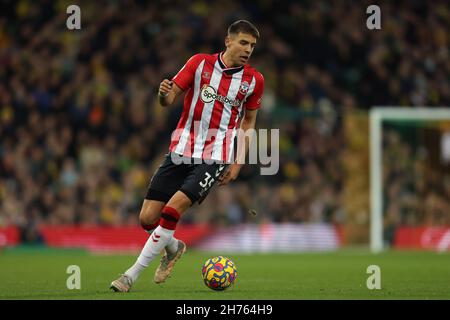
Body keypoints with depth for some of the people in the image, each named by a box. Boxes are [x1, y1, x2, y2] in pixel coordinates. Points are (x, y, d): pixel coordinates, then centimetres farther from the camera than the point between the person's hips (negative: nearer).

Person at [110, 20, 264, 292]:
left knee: (173, 209, -21)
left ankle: (133, 274, -12)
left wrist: (238, 163, 7)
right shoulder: (200, 63, 0)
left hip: (216, 158, -2)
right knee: (148, 218, -3)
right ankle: (174, 248, 32)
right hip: (181, 151, 2)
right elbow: (169, 100, 2)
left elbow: (249, 122, 14)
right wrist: (164, 94, -23)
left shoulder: (254, 80, 3)